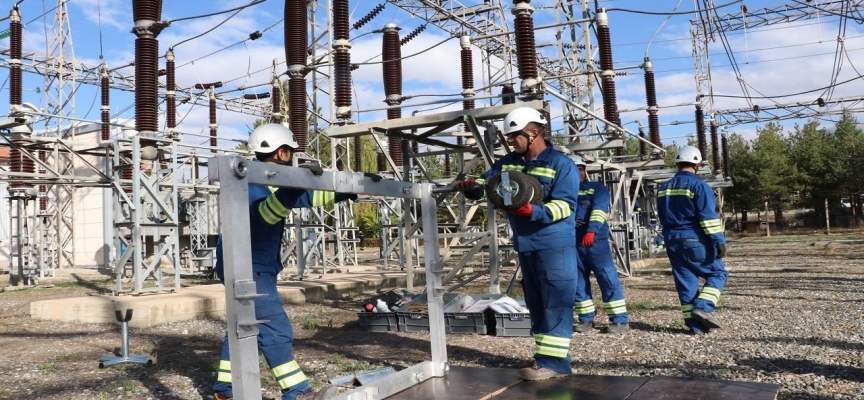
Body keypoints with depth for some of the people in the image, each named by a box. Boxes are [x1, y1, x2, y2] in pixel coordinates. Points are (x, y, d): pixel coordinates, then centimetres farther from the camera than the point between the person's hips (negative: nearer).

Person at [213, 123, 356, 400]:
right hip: (246, 268, -11)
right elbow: (266, 212, -38)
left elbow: (307, 197, 20)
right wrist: (294, 185, -49)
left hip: (253, 267, 11)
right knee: (275, 330, -9)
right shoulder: (252, 180, -17)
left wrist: (347, 192, 17)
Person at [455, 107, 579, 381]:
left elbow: (565, 205, -18)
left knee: (555, 302, -7)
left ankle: (555, 362, -5)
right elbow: (485, 181, 10)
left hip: (554, 244, -8)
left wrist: (532, 211, -33)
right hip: (525, 245, 8)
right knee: (536, 304, 13)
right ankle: (547, 356, 22)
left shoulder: (561, 165, -10)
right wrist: (470, 186, -13)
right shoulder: (508, 162, 12)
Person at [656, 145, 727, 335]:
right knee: (718, 272, 8)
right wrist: (719, 241, -14)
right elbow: (708, 217, -16)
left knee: (685, 281, 8)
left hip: (673, 241, 6)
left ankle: (695, 324, 7)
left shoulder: (663, 188, 11)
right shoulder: (698, 186, -10)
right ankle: (703, 307, -11)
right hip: (696, 241, -6)